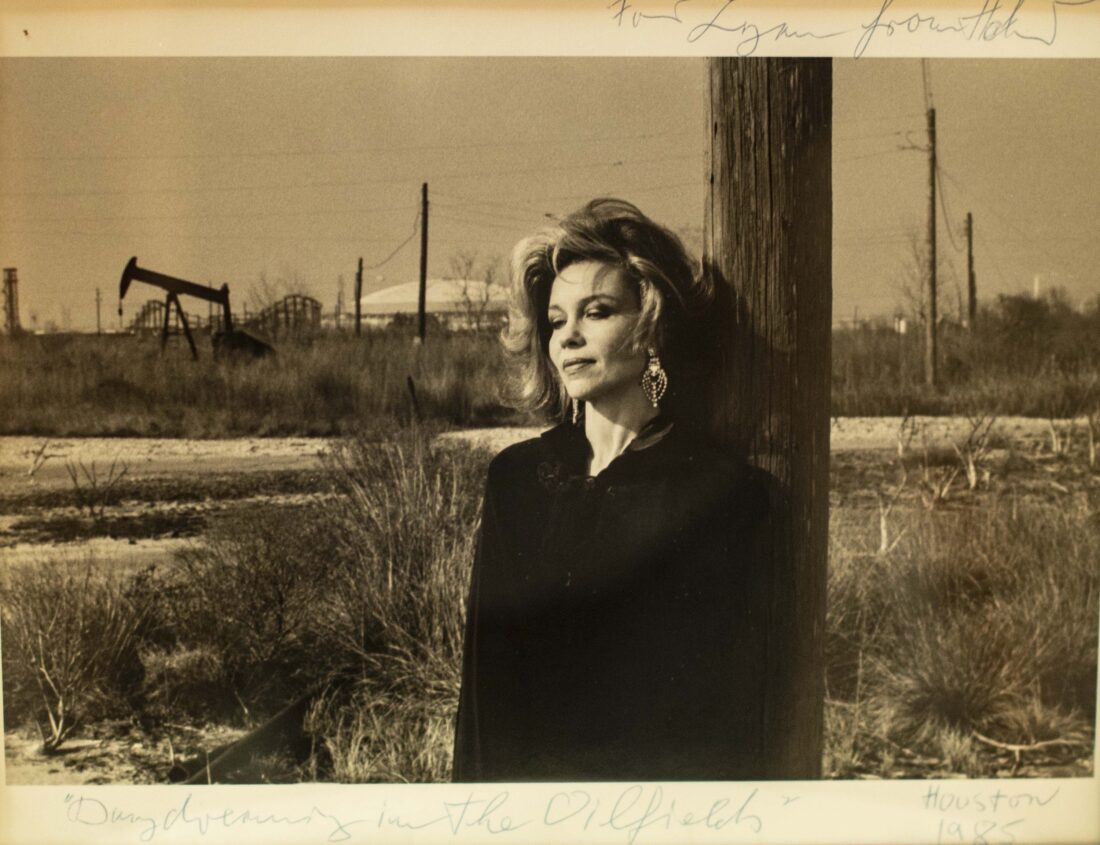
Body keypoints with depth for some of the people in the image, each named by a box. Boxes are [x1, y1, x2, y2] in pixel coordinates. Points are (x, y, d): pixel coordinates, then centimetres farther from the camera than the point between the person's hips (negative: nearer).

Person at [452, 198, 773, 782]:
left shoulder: (724, 493, -11)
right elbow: (483, 674, 4)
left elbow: (730, 711, -9)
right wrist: (476, 793, -1)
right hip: (519, 776, 3)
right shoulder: (516, 477, 2)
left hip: (662, 775, -3)